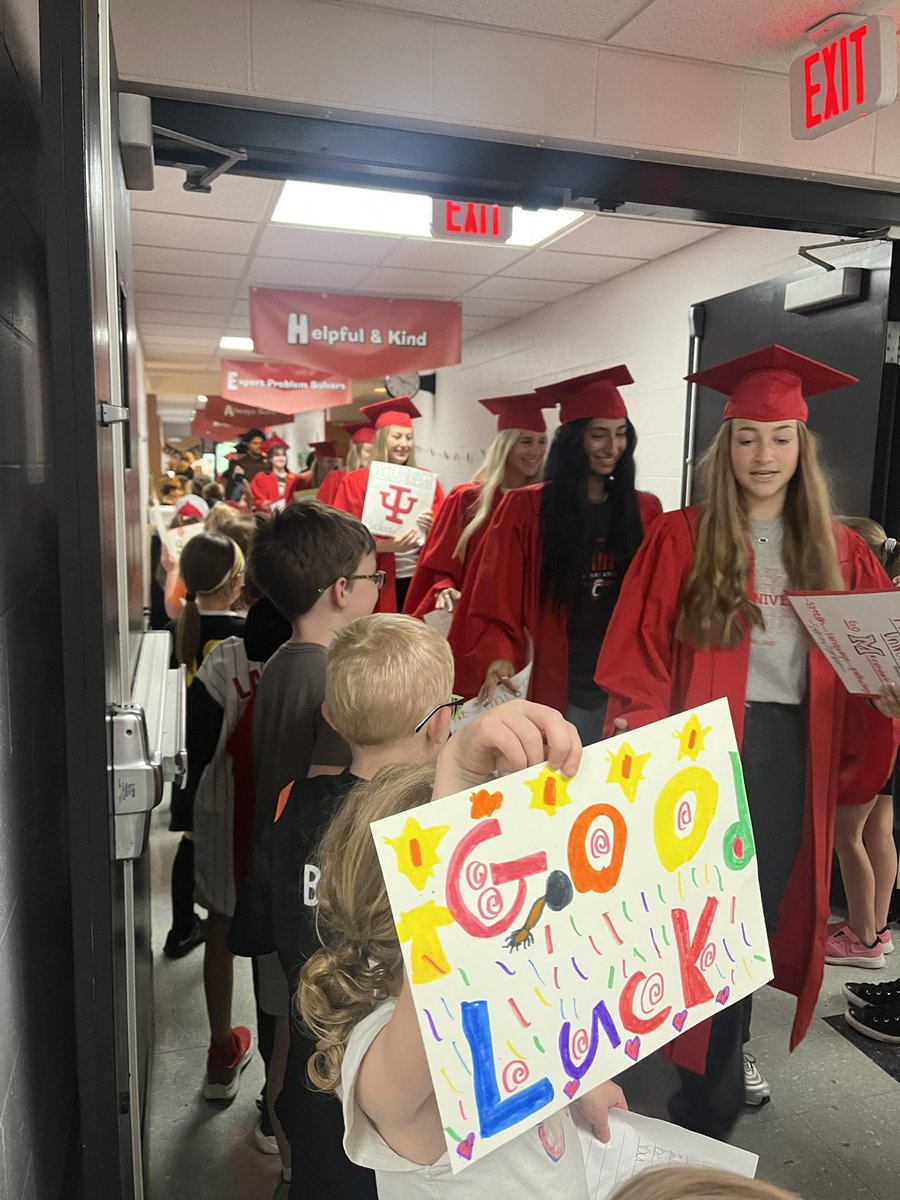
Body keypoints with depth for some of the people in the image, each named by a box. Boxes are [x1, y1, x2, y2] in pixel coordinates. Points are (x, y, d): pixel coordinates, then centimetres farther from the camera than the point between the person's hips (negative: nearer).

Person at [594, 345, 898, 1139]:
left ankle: (728, 1043, 41)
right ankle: (708, 1100, 22)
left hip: (796, 751, 4)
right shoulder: (681, 539, -5)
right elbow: (640, 657, -8)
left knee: (769, 904, 16)